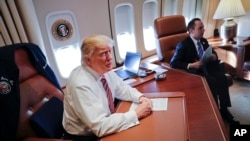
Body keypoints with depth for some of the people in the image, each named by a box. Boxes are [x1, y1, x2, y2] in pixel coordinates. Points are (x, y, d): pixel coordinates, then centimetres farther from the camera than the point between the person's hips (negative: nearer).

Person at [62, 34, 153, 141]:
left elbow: (122, 89, 6)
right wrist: (136, 114, -26)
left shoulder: (105, 71, -8)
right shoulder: (81, 85, -30)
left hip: (104, 124, 7)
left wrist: (140, 97, -12)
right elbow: (100, 127, -31)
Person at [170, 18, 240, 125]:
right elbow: (173, 64, -16)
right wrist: (191, 65, -25)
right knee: (212, 82, -29)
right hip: (194, 72, -6)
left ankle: (223, 110, -13)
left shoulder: (203, 41, 13)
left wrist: (214, 57, -2)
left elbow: (213, 53, 23)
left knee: (222, 78, -22)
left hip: (207, 68, 7)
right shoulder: (183, 45, -11)